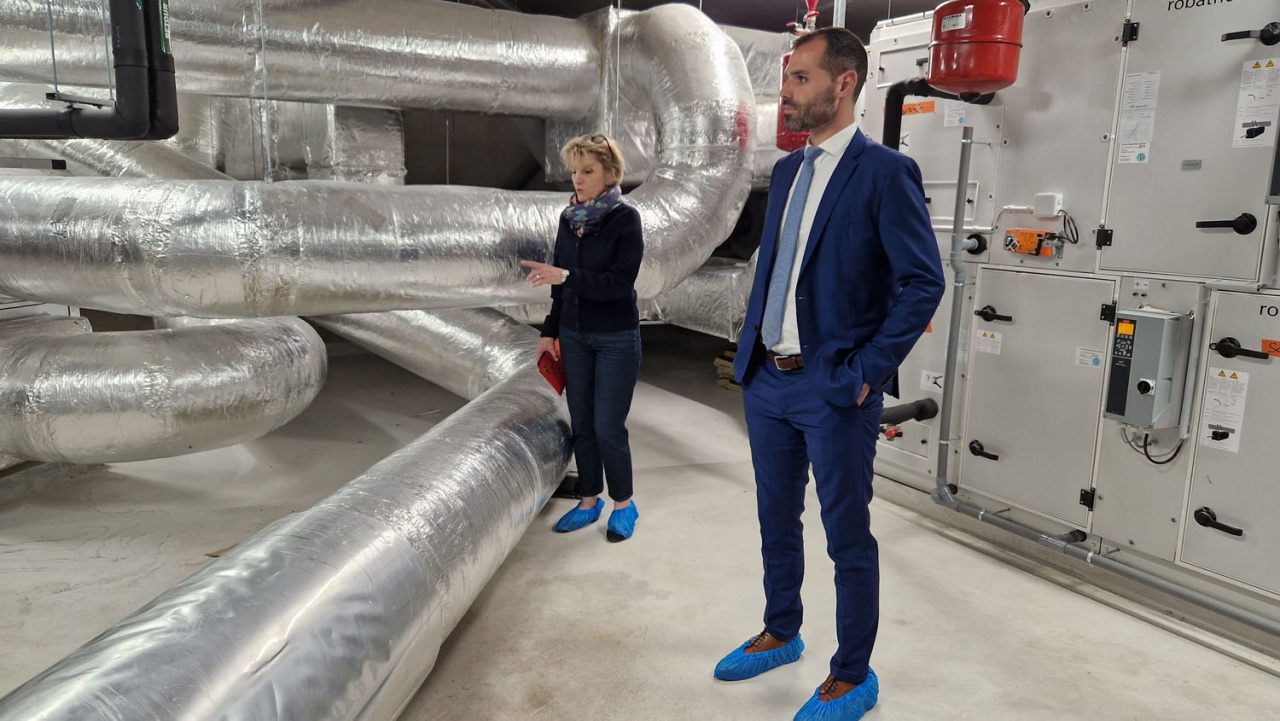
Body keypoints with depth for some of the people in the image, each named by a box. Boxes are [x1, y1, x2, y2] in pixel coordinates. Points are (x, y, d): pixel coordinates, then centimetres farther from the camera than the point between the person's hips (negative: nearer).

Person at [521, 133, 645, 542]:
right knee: (581, 425, 10)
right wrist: (551, 332, 10)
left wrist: (567, 276, -30)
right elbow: (562, 281, 11)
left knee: (608, 427, -2)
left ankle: (623, 505, 18)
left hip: (616, 339, -5)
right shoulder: (569, 219, 5)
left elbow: (620, 282, -21)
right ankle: (589, 502, 25)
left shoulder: (626, 219, -11)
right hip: (574, 336, 5)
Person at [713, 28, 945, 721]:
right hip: (767, 379, 8)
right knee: (776, 520, 21)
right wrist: (752, 350, 10)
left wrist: (866, 371, -15)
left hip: (834, 389, -7)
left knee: (848, 539, 7)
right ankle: (781, 635, 42)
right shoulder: (787, 169, 11)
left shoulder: (885, 172, -12)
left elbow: (924, 281, -14)